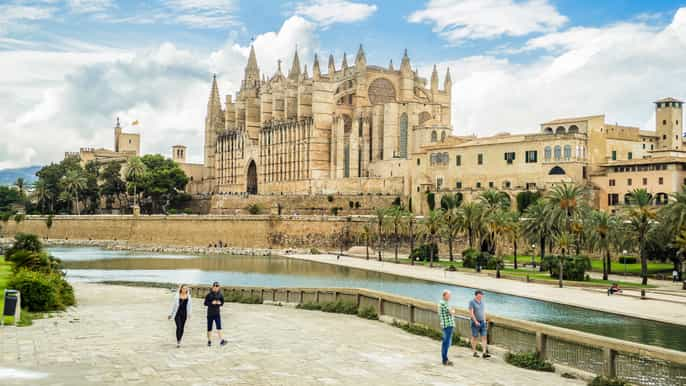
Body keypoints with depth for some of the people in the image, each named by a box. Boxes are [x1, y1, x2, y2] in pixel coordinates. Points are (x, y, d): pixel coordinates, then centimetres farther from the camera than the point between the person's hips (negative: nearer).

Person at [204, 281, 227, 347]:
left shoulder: (220, 294, 0)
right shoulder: (209, 294, -6)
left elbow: (222, 302, 10)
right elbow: (205, 303, -5)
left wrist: (220, 303, -13)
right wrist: (211, 303, -21)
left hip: (217, 313, 1)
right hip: (210, 313, -1)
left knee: (219, 327, -11)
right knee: (209, 328, 7)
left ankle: (222, 340, -18)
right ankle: (209, 341, 19)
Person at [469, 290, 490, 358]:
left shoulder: (482, 301, 9)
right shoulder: (472, 302, -10)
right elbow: (471, 313, -15)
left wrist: (484, 320, 9)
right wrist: (476, 321, -18)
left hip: (482, 322, 6)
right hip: (475, 323, -6)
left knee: (484, 337, -4)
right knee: (475, 337, 5)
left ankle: (484, 353, -9)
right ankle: (474, 352, 15)